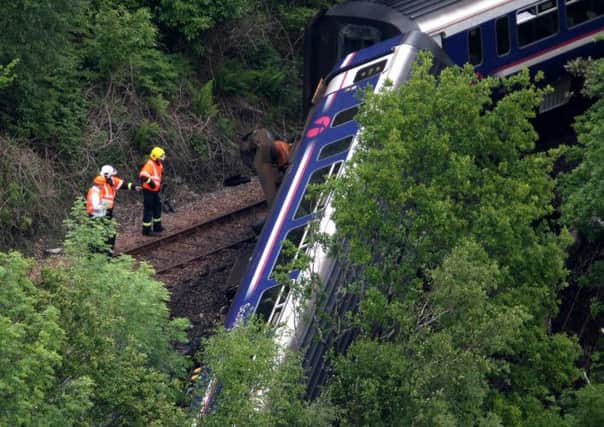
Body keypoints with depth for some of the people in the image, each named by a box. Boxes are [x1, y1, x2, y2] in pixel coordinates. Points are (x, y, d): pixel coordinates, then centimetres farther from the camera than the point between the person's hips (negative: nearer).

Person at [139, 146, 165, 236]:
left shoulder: (159, 164, 9)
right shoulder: (149, 164, -21)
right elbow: (143, 175, -36)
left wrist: (159, 184, 28)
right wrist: (150, 182, -36)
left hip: (155, 190, 10)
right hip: (148, 190, -10)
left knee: (157, 207, 19)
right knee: (148, 209, -4)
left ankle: (157, 227, 33)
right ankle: (146, 230, 2)